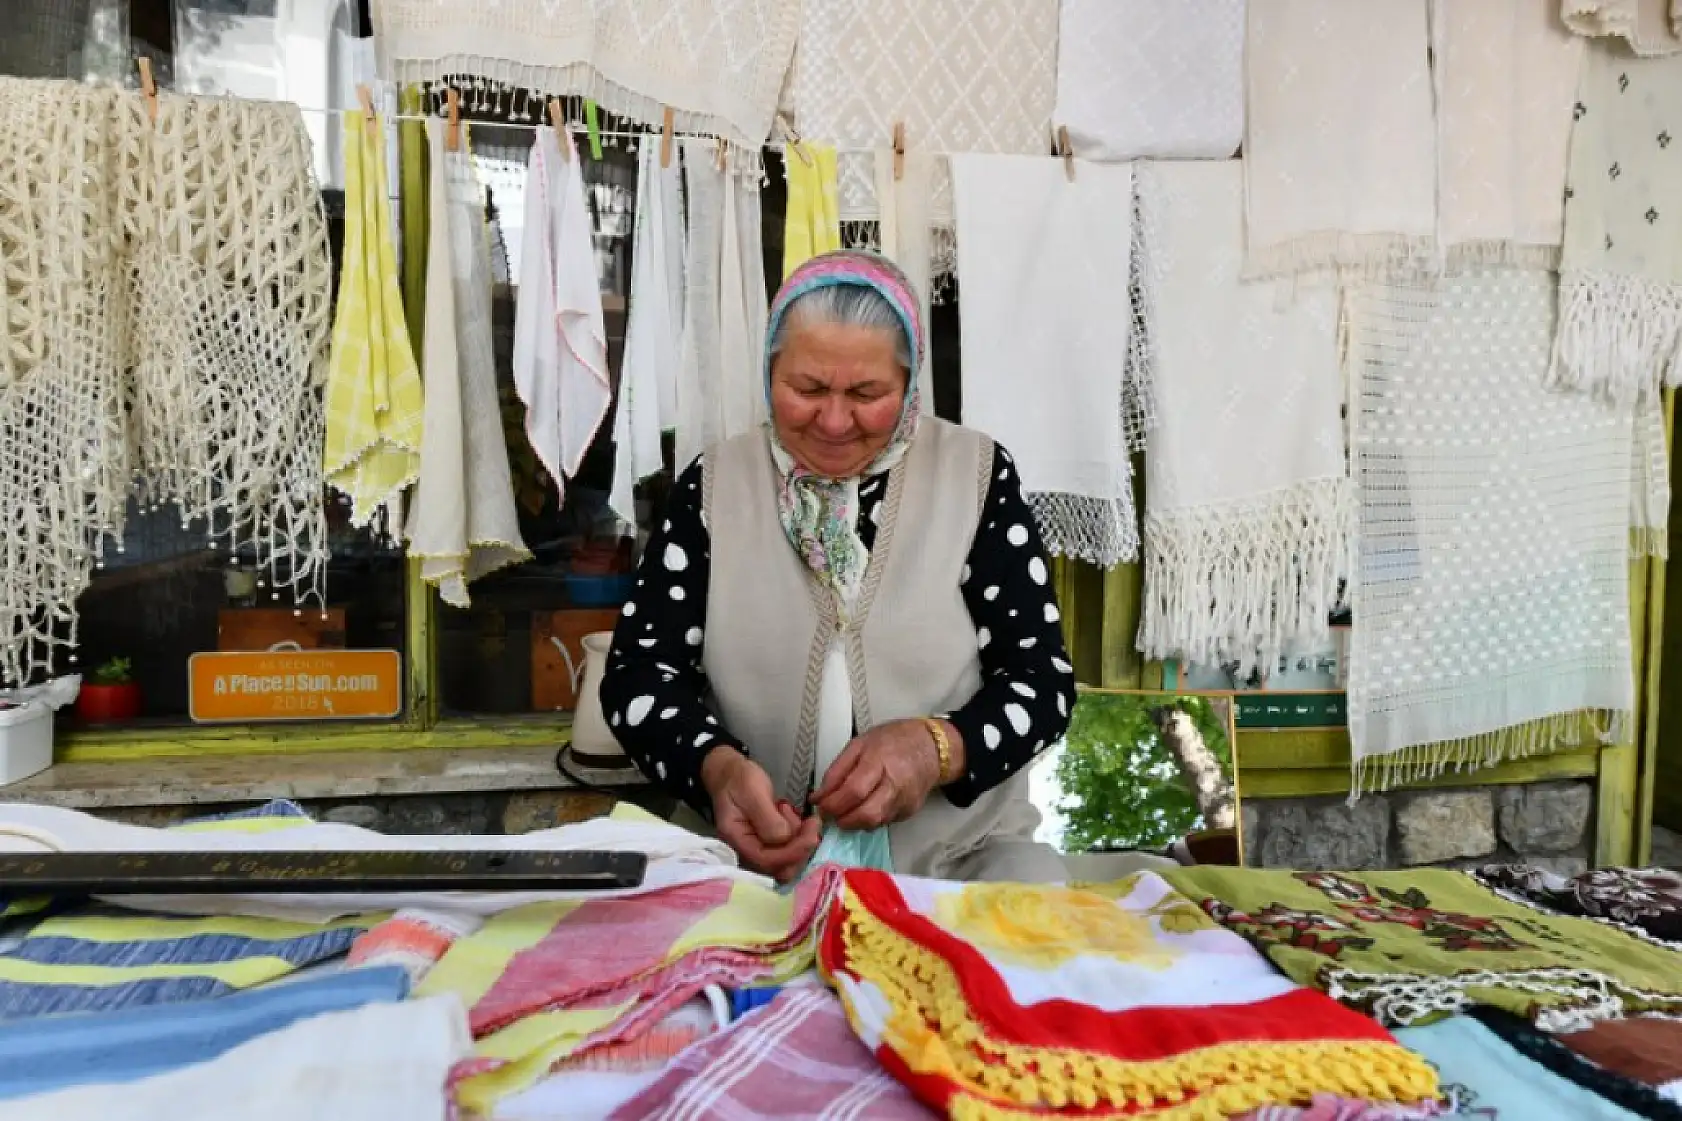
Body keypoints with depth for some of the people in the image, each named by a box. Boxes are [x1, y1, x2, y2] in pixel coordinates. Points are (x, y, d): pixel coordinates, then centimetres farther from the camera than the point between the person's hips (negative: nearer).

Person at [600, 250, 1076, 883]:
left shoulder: (975, 475, 0)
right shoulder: (715, 485, 3)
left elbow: (1041, 678, -3)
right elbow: (638, 671, -1)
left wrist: (935, 747, -24)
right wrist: (717, 766, -23)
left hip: (963, 854, 0)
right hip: (755, 860, 1)